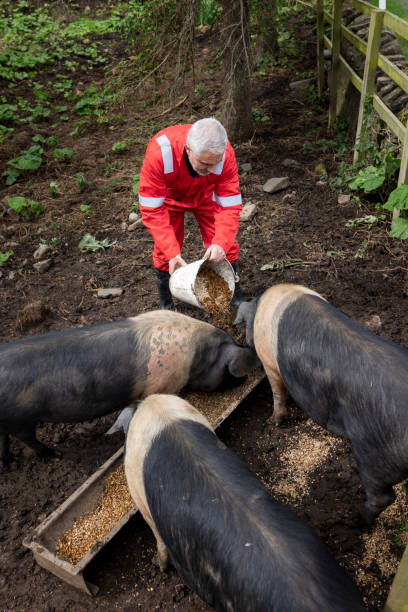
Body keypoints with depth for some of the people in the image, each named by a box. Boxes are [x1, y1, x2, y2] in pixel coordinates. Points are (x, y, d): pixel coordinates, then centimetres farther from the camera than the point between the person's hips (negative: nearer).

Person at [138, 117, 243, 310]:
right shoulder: (159, 153, -42)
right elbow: (152, 209, -35)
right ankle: (165, 305, 20)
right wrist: (172, 252, -41)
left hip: (206, 195, 1)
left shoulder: (225, 154, -36)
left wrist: (221, 243, -43)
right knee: (165, 252, -5)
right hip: (169, 196, -1)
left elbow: (230, 206, -28)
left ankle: (236, 301, 19)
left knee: (225, 247, -4)